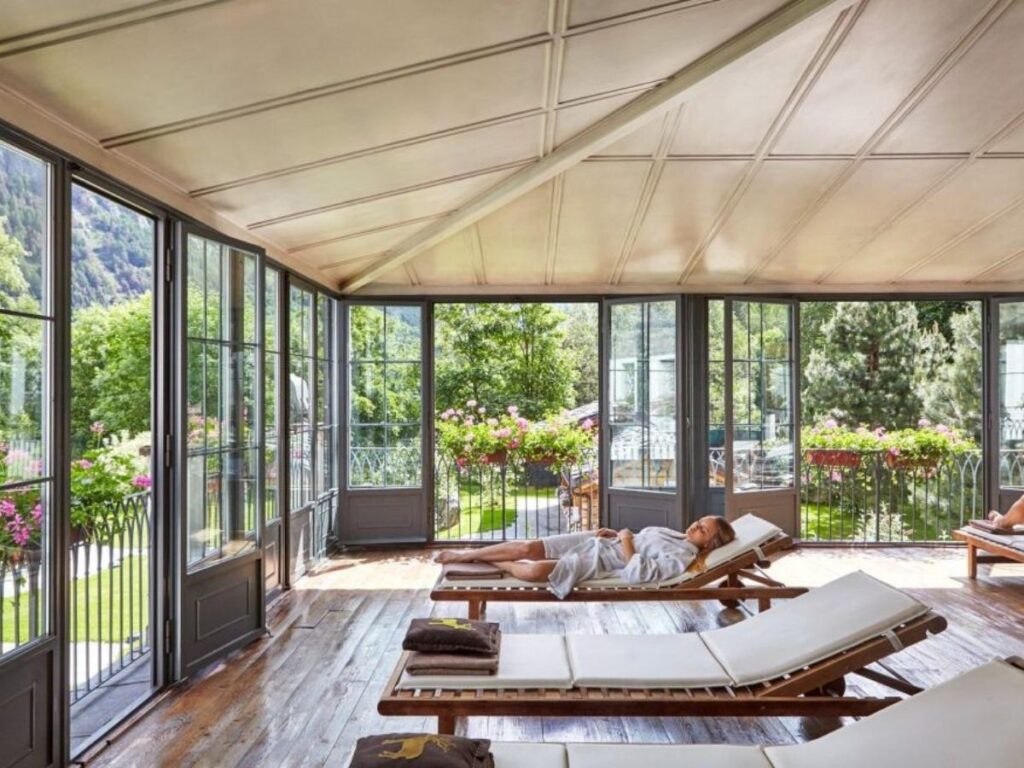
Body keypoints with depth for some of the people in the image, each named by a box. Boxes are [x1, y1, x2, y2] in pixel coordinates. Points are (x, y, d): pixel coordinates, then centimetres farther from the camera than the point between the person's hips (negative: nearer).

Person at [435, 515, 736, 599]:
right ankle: (466, 554, 4)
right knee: (527, 547, -9)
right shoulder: (676, 534, 15)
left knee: (533, 571, -27)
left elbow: (637, 573, -26)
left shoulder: (682, 557, -13)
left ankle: (499, 565, 4)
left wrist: (625, 541, -14)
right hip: (594, 543, 8)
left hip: (598, 563, -8)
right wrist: (616, 534, 11)